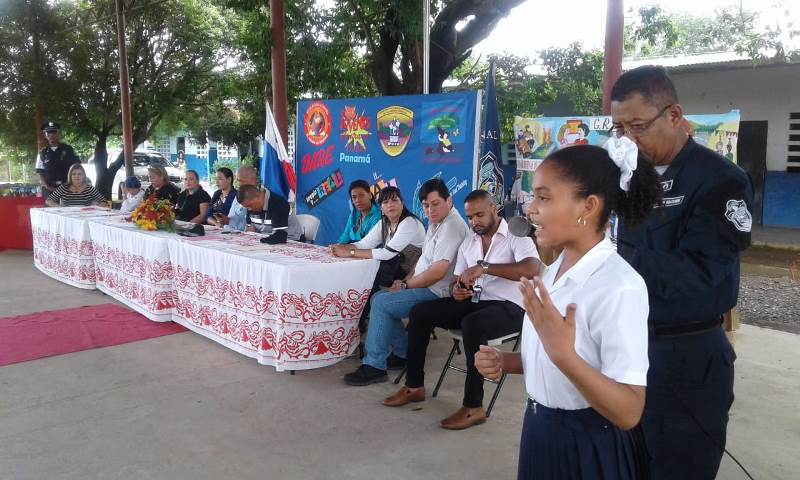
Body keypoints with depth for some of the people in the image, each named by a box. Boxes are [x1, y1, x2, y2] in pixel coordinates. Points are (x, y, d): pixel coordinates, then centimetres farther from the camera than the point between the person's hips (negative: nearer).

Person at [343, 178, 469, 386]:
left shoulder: (451, 226, -20)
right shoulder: (435, 222, 13)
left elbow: (438, 270, -26)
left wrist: (405, 285, -14)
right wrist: (406, 280, 6)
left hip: (436, 292, -11)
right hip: (424, 286, 11)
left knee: (381, 303, -17)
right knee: (378, 298, 10)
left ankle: (374, 366, -9)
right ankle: (403, 353, 13)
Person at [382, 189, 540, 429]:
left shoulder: (516, 236, -8)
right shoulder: (468, 242, 14)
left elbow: (532, 269, -27)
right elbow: (456, 279, 16)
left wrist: (484, 268, -33)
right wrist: (456, 290, -11)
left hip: (508, 306, -7)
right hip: (472, 302, 7)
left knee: (472, 324, -38)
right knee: (419, 312, -6)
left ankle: (474, 407, -25)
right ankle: (415, 386, 3)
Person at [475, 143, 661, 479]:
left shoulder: (620, 287, -24)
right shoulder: (554, 272, 1)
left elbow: (629, 413, -25)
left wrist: (562, 353, -36)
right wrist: (506, 363, -2)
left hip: (587, 446, -7)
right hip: (540, 432, 8)